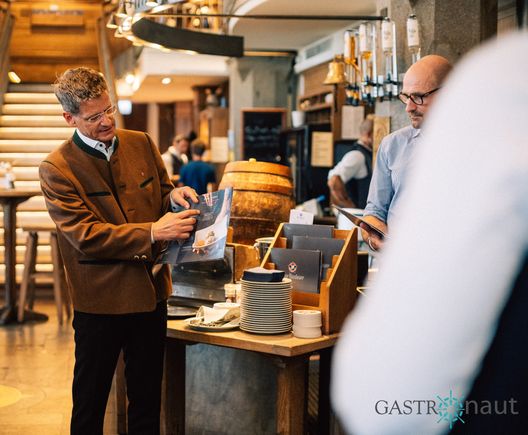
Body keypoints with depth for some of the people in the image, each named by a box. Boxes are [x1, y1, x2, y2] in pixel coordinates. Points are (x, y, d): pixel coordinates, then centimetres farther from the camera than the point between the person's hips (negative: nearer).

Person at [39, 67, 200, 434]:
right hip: (101, 300, -4)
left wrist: (173, 196, -9)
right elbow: (85, 235, -20)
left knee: (148, 400, 17)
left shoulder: (141, 144, 4)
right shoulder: (56, 168, -12)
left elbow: (161, 196, 17)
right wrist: (152, 232, -29)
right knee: (90, 404, 11)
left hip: (151, 293, 5)